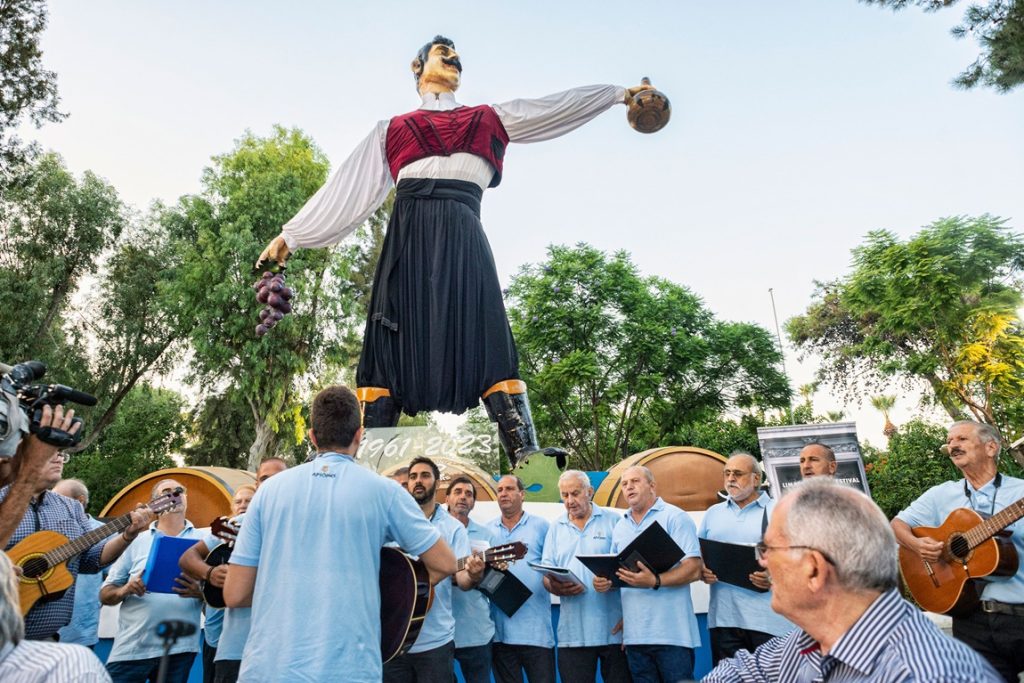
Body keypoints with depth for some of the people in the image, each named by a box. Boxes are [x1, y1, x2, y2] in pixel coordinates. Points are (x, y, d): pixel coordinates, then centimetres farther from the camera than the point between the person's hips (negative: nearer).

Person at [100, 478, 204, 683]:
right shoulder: (135, 541, 6)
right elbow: (105, 594, 8)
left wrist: (200, 592, -18)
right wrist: (124, 590, -13)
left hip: (179, 648, 0)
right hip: (130, 648, 1)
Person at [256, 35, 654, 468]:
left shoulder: (491, 120, 28)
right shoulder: (391, 131, 25)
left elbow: (560, 106, 28)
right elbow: (343, 192, 22)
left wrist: (621, 93, 28)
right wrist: (291, 235, 18)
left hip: (462, 236, 0)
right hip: (410, 236, 0)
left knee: (488, 339, -13)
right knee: (392, 342, -8)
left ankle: (525, 453, -20)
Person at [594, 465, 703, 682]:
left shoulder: (675, 517, -5)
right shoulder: (620, 526, 15)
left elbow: (693, 569, -12)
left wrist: (655, 581, -25)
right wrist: (606, 582, -1)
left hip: (672, 633, -6)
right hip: (635, 634, 6)